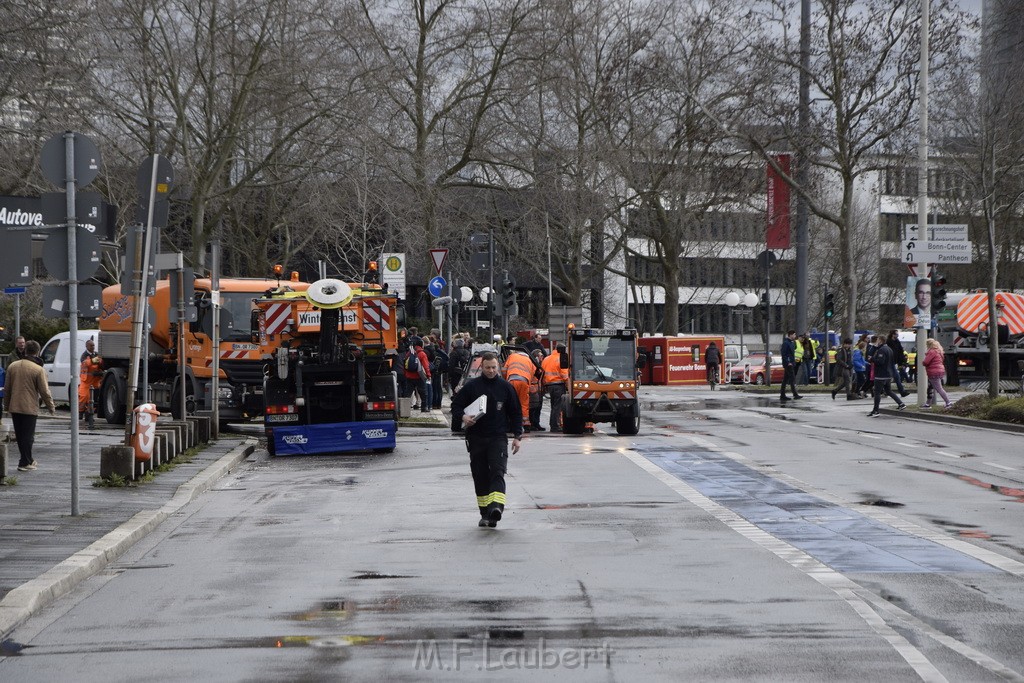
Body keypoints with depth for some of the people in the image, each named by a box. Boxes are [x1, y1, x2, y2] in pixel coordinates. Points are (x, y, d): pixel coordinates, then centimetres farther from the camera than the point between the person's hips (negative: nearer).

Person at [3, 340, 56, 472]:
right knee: (28, 435, 2)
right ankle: (25, 463, 2)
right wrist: (51, 407, 3)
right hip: (30, 408, -5)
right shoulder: (38, 370, -12)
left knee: (20, 435, 14)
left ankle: (28, 460, 25)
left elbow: (7, 388, 10)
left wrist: (6, 406, 20)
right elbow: (44, 391, -10)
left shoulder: (12, 366, 4)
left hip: (14, 407, 5)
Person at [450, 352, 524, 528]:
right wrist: (462, 417, -13)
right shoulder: (471, 386, 4)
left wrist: (517, 436, 6)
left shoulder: (505, 387, 7)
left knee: (497, 472, -18)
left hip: (498, 438, -1)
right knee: (480, 476, 5)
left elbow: (515, 413, 12)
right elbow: (456, 405, 9)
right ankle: (485, 513, 13)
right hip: (476, 438, 1)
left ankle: (496, 507, -33)